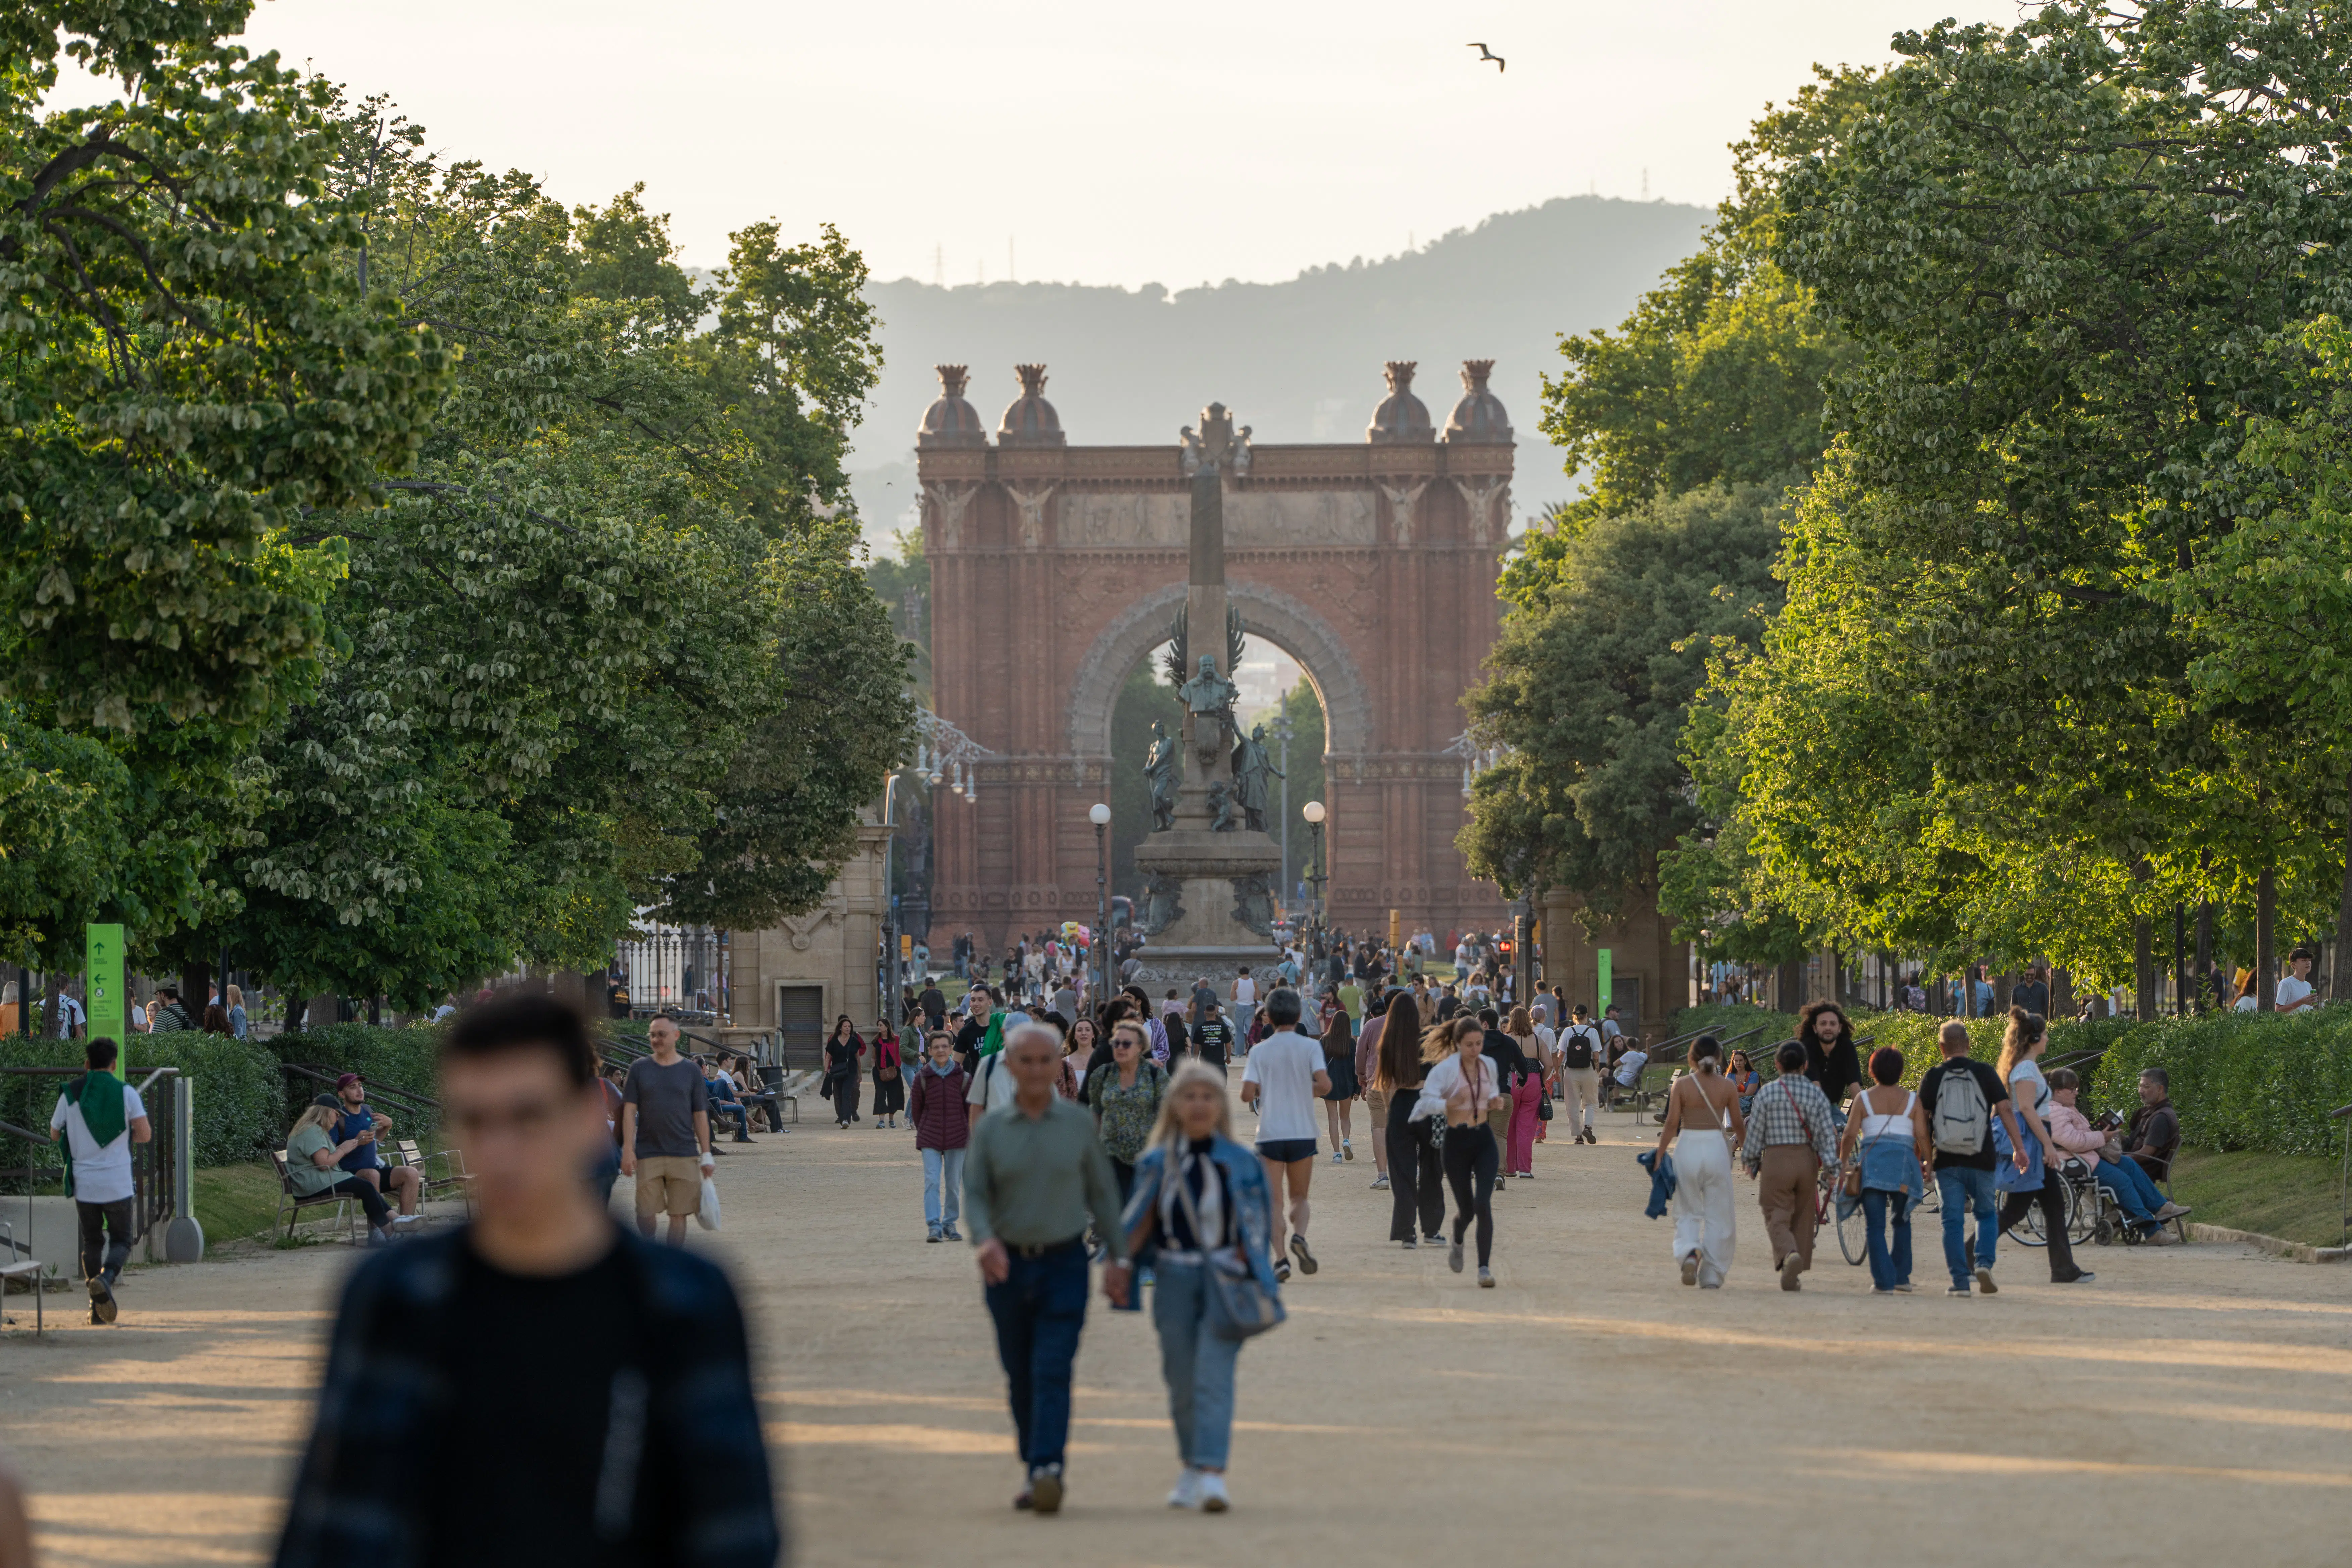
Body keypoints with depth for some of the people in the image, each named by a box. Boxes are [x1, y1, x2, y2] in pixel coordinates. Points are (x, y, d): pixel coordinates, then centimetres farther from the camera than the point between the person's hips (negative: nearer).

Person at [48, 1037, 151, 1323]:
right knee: (121, 1241, 9)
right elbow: (145, 1134, -10)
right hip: (117, 1184, -2)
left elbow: (54, 1135, 11)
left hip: (83, 1184, 2)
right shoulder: (126, 1093, -4)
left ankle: (97, 1309, 11)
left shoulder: (70, 1094, 1)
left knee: (92, 1243, 14)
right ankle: (106, 1277, -23)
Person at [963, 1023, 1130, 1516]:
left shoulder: (1080, 1124, 3)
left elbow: (1102, 1194, 8)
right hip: (1007, 1265, 2)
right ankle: (1034, 1471, 21)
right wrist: (985, 1240, -20)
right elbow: (975, 1193, -1)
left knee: (1053, 1370, -13)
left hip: (1064, 1262, -2)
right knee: (1020, 1377, 9)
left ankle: (1048, 1470, -21)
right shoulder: (990, 1129, 4)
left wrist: (1118, 1257, 4)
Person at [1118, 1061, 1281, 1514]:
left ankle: (1212, 1474, -20)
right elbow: (1138, 1225, 7)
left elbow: (1254, 1229, 5)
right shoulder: (1157, 1164, 5)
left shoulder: (1240, 1163, 3)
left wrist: (1244, 1268, -7)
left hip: (1224, 1279, -2)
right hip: (1174, 1280, 2)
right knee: (1181, 1380, 9)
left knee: (1213, 1376, -13)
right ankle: (1191, 1466, 27)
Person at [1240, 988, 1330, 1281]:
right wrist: (1306, 1090, 8)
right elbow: (1324, 1084, -14)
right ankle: (1299, 1235, -15)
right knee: (1299, 1197, 14)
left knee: (1274, 1201, 3)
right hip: (1302, 1133, 0)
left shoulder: (1260, 1051, 1)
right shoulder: (1310, 1047, -1)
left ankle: (1280, 1257, -13)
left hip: (1270, 1133, 0)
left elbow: (1247, 1094, -7)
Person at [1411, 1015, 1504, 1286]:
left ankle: (1485, 1268, -11)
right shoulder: (1445, 1069, -14)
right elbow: (1425, 1101, -24)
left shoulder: (1489, 1065, 3)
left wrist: (1495, 1099, -1)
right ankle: (1457, 1245, 41)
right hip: (1456, 1142, -3)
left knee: (1483, 1204, -13)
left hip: (1484, 1141, 3)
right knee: (1466, 1209, 6)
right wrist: (1448, 1104, -42)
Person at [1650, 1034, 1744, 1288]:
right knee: (1718, 1215, 9)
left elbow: (1672, 1124, -7)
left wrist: (1660, 1154, -1)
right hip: (1717, 1148, 0)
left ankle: (1689, 1252, -18)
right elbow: (1739, 1124, 6)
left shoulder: (1682, 1085, -4)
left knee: (1688, 1211, 11)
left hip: (1688, 1147, 0)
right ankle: (1712, 1274, 9)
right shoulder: (1726, 1087, -1)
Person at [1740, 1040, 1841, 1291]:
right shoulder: (1816, 1094, -2)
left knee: (1777, 1218, -1)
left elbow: (1755, 1132, -2)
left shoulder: (1767, 1093, -6)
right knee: (1802, 1218, 14)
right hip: (1807, 1159, 2)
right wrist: (1830, 1166, -2)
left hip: (1775, 1160, -2)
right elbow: (1826, 1133, -5)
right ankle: (1794, 1276, 16)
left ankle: (1789, 1254, -31)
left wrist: (1751, 1162, 12)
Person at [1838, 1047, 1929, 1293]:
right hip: (1904, 1161, 1)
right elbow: (1922, 1136, 1)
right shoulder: (1912, 1100, 7)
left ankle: (1883, 1281, -9)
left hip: (1872, 1162, -1)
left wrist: (1842, 1162, 10)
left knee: (1875, 1225, 0)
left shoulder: (1864, 1099, 5)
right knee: (1902, 1221, 19)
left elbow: (1850, 1135, 0)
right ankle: (1901, 1276, 16)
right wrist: (1929, 1163, 12)